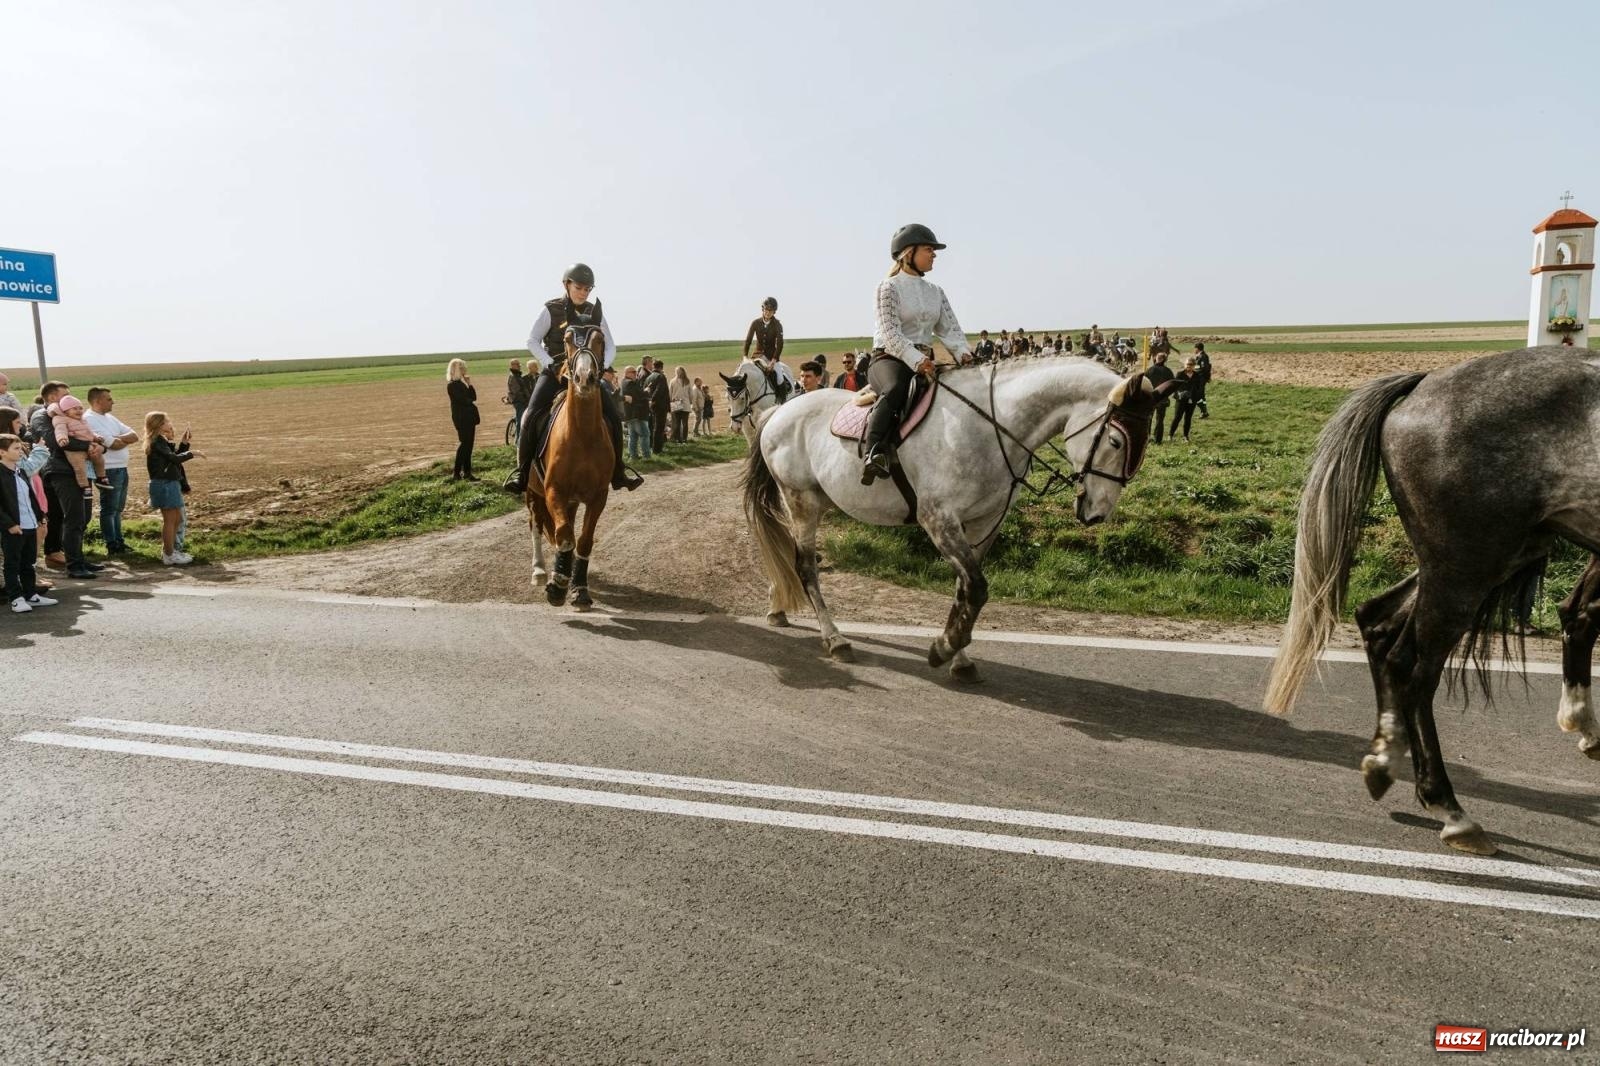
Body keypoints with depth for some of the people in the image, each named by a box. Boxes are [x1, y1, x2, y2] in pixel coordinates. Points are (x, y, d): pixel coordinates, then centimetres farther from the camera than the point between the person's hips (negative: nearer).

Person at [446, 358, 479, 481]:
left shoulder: (462, 383, 17)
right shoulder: (452, 385, -9)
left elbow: (473, 397, 12)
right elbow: (462, 400, -17)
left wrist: (469, 384, 2)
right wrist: (472, 404, 1)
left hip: (469, 417, 8)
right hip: (461, 418, -8)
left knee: (468, 445, 7)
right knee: (464, 443, -10)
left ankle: (467, 472, 9)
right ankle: (456, 472, -7)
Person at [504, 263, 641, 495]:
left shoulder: (596, 313, 5)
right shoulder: (551, 310, -4)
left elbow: (610, 347, 8)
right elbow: (532, 341, -3)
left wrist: (600, 366, -11)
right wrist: (552, 365, -15)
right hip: (554, 373, -3)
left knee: (613, 416, -8)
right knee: (532, 415, -22)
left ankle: (617, 473, 5)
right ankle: (521, 471, -11)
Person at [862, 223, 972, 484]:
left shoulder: (935, 292, 19)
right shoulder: (889, 287, -1)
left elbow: (950, 329, 11)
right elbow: (890, 333, -13)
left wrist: (963, 354, -10)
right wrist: (916, 360, -27)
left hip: (925, 361, 7)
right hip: (889, 358, -7)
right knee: (895, 390, -39)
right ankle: (873, 454, -50)